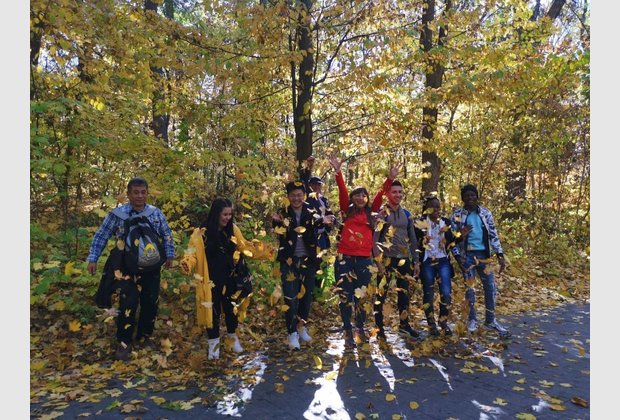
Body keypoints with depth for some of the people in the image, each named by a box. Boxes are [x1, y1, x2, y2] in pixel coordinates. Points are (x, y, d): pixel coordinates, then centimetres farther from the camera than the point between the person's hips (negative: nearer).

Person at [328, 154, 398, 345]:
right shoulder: (347, 211, 8)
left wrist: (390, 178, -2)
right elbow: (342, 191, -2)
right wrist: (338, 172, -12)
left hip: (364, 259, 1)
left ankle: (360, 329, 25)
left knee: (361, 296, 9)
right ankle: (348, 331, 15)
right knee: (345, 295, 3)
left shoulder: (370, 212, 12)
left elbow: (380, 194, 6)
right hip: (345, 257, -1)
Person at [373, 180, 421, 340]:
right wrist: (377, 261, -15)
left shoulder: (406, 214, 12)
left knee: (404, 293, 13)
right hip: (386, 259, -5)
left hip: (404, 259, 5)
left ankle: (404, 324, 27)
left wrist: (416, 261, 12)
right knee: (381, 293, -3)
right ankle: (379, 327, 8)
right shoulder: (381, 213, -4)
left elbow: (412, 239, 16)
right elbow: (374, 238, -9)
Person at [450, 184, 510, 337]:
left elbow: (493, 235, 7)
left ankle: (490, 320, 22)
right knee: (470, 287, 4)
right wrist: (458, 257, -10)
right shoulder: (457, 215, -3)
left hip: (484, 254, 3)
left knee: (490, 287, 7)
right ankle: (472, 319, 19)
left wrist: (500, 256, 2)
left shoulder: (485, 213, 5)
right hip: (467, 255, -3)